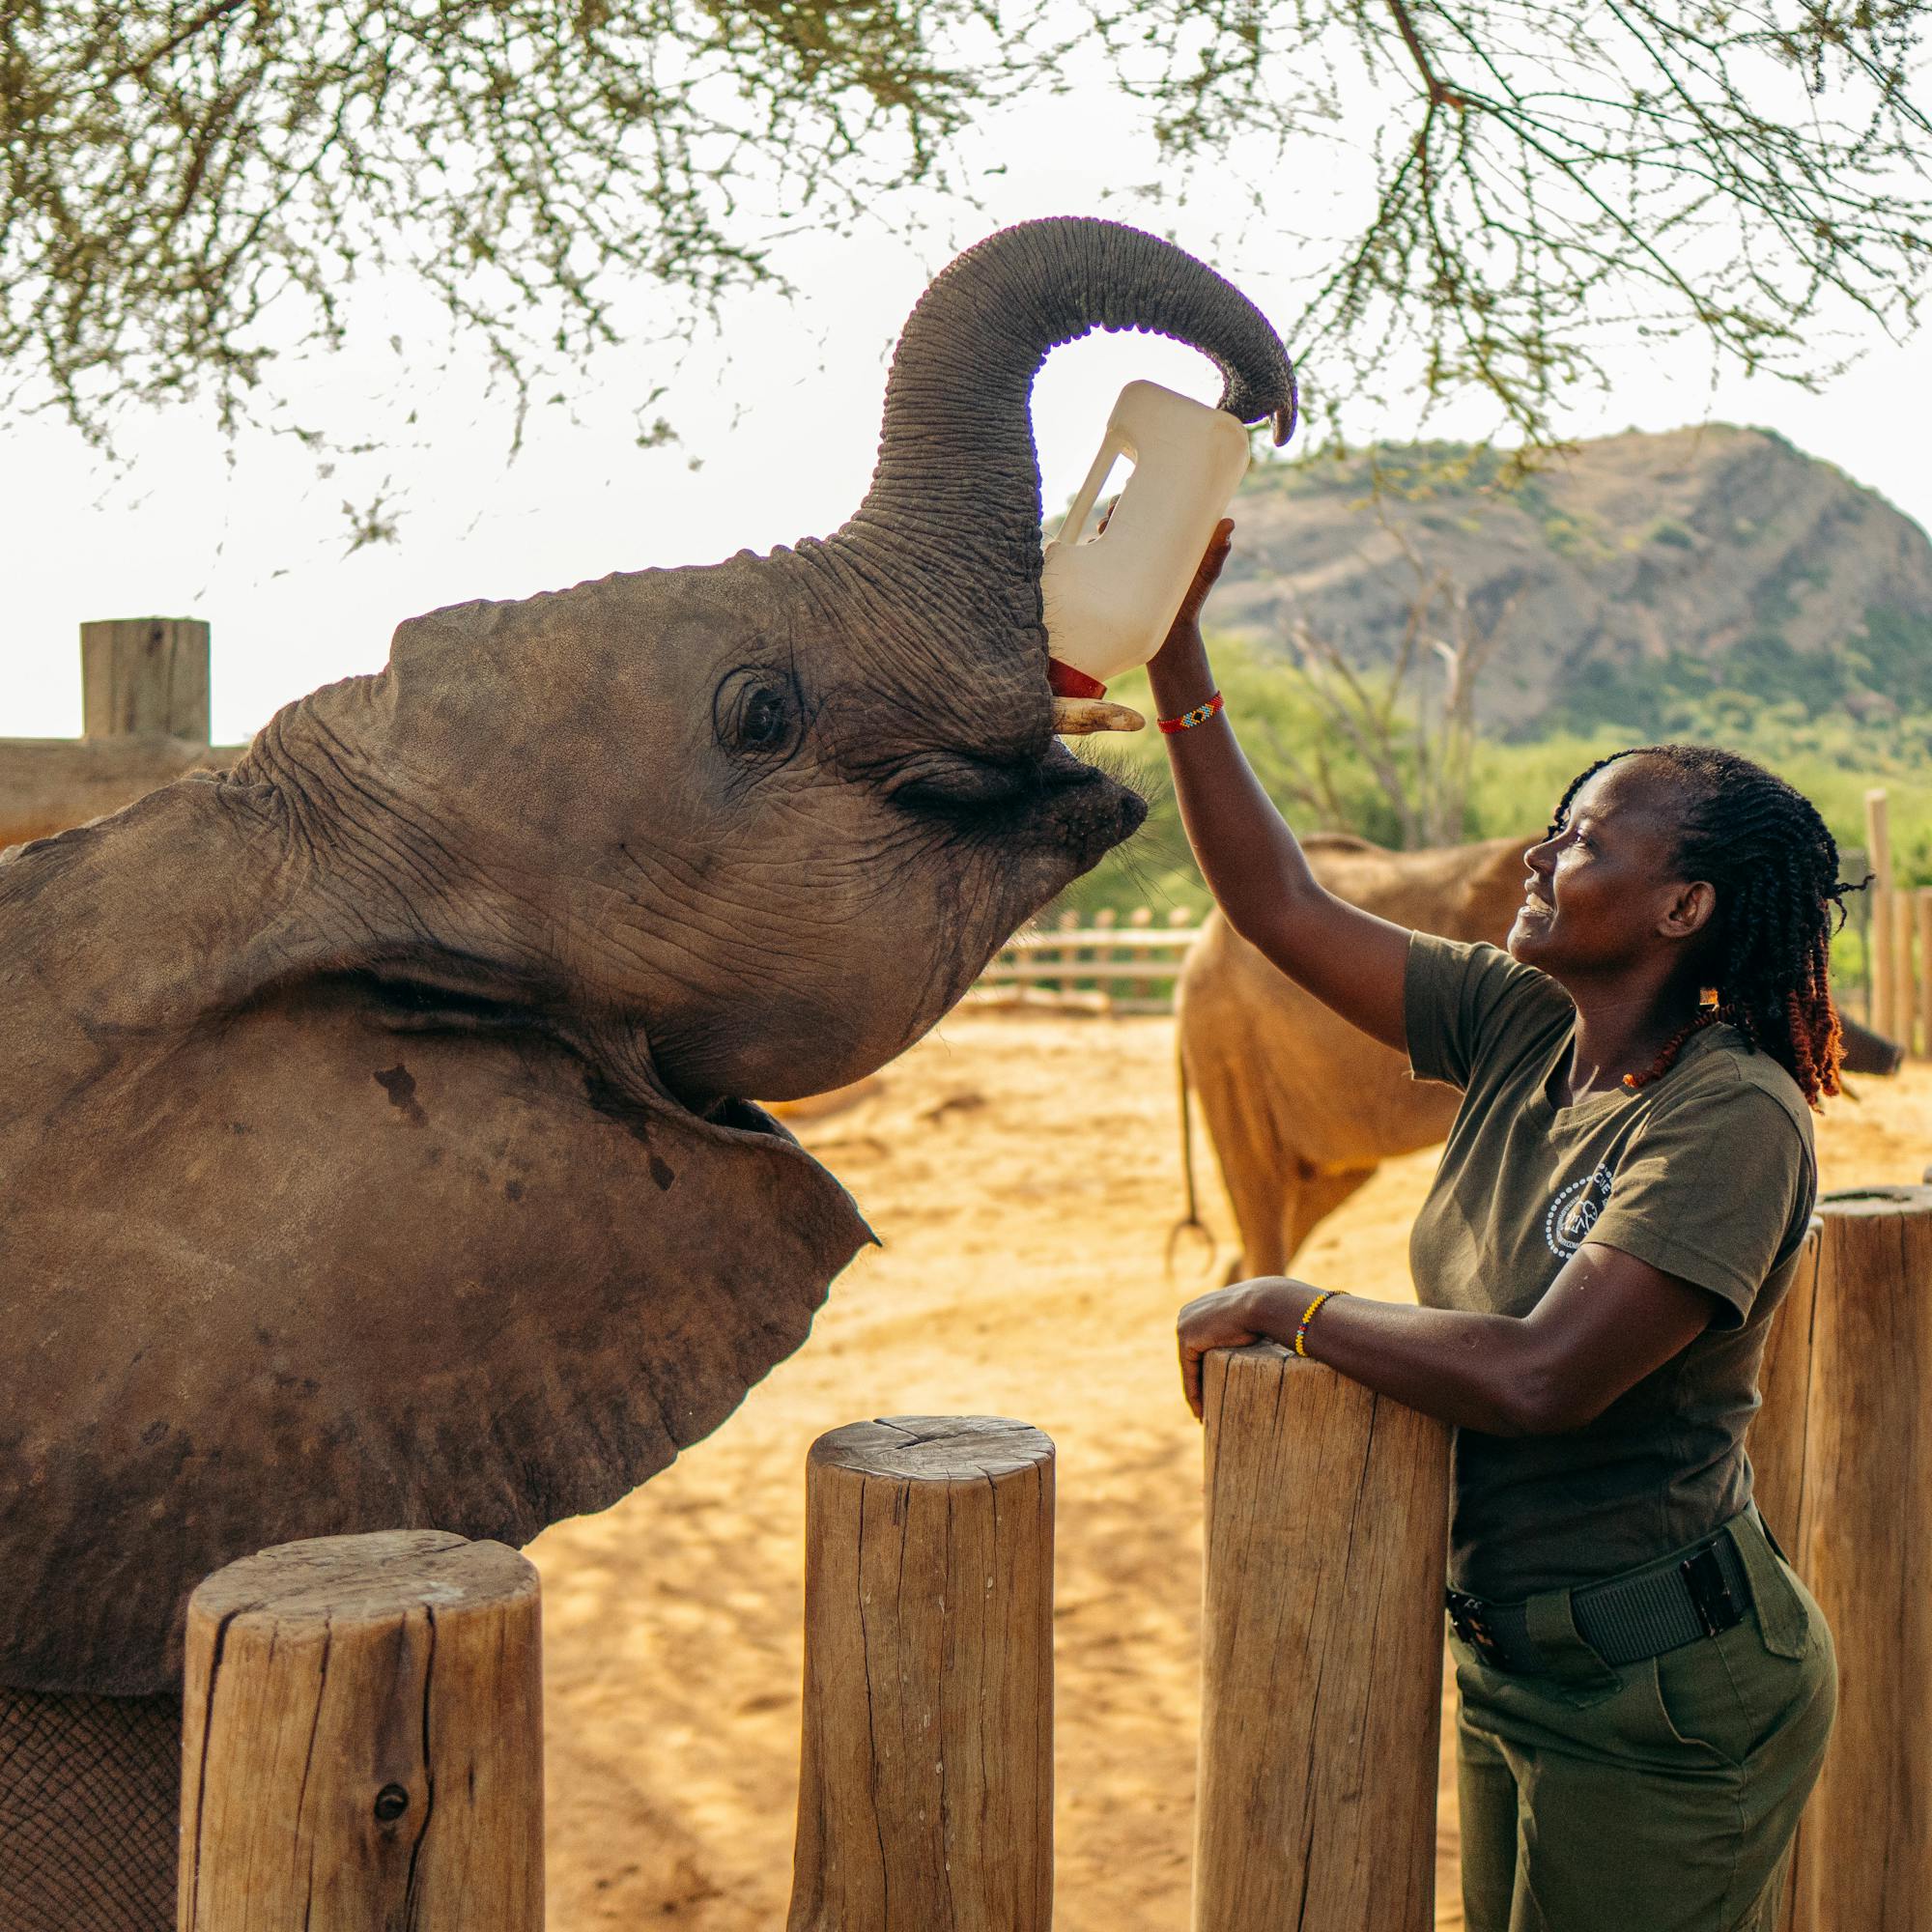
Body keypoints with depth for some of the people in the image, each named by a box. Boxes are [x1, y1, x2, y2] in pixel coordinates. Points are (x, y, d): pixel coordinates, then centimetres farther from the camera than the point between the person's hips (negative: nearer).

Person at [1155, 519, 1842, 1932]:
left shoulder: (1735, 1119, -24)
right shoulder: (1523, 1030, -2)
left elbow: (1541, 1377, -33)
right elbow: (1280, 906, 0)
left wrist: (1279, 1308, -20)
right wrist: (1177, 649, -4)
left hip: (1663, 1703, -7)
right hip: (1514, 1659, 8)